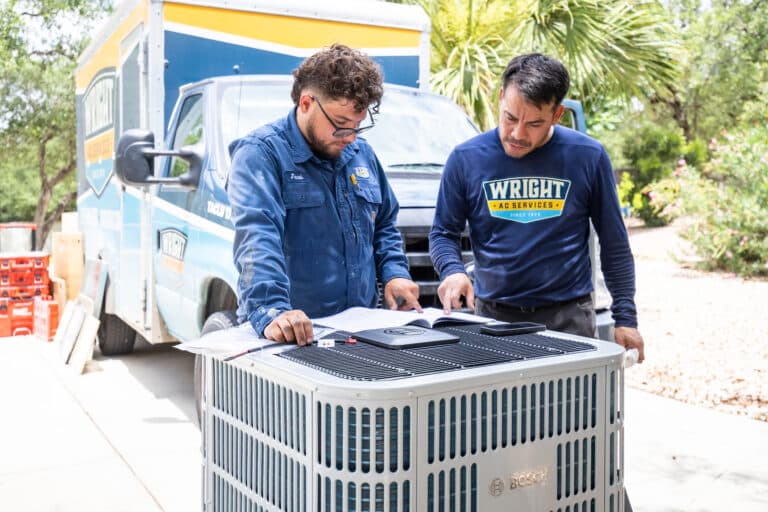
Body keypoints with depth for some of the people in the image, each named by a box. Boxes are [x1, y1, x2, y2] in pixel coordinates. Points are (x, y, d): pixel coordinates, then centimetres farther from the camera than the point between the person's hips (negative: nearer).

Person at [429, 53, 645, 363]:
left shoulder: (588, 157, -3)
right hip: (491, 315, 1)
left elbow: (614, 243, 4)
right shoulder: (466, 158, -2)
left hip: (568, 317, 0)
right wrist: (453, 270, -15)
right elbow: (443, 233, 6)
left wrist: (625, 318, 2)